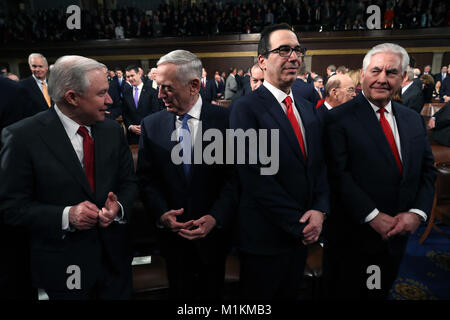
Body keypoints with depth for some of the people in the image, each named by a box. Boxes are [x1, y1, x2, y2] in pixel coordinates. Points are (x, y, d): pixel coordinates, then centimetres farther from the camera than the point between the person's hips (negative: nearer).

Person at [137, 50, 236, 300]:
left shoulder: (225, 119, -11)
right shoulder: (151, 125, -2)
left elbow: (234, 176, -11)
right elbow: (147, 179, 1)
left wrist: (216, 217, -21)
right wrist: (162, 213, -14)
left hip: (214, 232, -1)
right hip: (173, 236, 2)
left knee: (212, 292, 20)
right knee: (180, 292, 21)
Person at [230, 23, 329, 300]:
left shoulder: (307, 107, 8)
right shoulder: (247, 108, -15)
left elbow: (320, 164, 7)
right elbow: (256, 177, -21)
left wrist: (320, 209, -8)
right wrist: (298, 224, -16)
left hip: (303, 233, 6)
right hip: (265, 237, -6)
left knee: (292, 294, 24)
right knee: (262, 297, 15)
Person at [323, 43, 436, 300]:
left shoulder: (414, 119, 8)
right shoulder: (340, 119, -12)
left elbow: (428, 171, 7)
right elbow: (339, 174, -18)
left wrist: (417, 212, -7)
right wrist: (373, 216, -19)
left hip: (399, 232, 6)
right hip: (353, 234, -5)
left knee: (380, 292, 23)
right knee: (344, 293, 14)